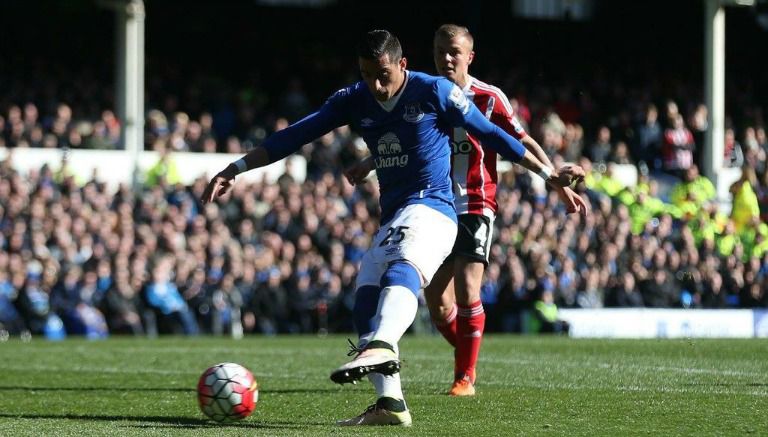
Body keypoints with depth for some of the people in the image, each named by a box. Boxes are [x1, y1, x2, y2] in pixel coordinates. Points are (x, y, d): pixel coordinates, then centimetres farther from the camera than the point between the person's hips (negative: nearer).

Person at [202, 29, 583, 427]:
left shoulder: (433, 92, -5)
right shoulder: (354, 100, 8)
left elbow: (490, 134, 3)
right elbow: (296, 135, 6)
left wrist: (547, 173, 7)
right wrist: (235, 169, 0)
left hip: (431, 208, -8)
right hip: (392, 220, 8)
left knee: (402, 269, -36)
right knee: (366, 306, -3)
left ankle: (379, 348, -64)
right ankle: (390, 404, -3)